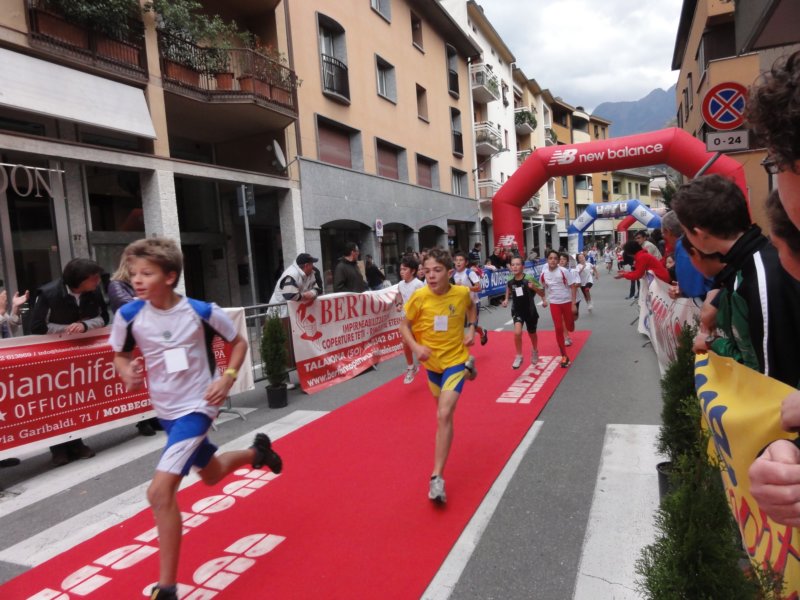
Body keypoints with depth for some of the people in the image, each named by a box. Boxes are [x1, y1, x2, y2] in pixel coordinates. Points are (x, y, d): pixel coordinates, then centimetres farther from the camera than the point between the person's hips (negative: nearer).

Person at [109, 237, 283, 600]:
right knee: (210, 475, 25)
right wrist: (128, 374, -17)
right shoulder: (128, 316, -11)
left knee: (160, 491, -18)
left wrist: (228, 377, -17)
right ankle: (257, 452, 57)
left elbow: (239, 342, -3)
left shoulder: (202, 311, -18)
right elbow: (120, 356, 6)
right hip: (165, 410, 6)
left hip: (196, 407, -5)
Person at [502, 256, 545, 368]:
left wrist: (534, 287, -33)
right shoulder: (510, 280, -11)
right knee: (517, 332, -22)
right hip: (517, 310, 1)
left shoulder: (529, 279, -21)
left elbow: (542, 294, -14)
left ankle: (535, 351, 51)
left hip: (530, 311, -1)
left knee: (532, 334, 18)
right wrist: (506, 299, 0)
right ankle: (519, 357, -2)